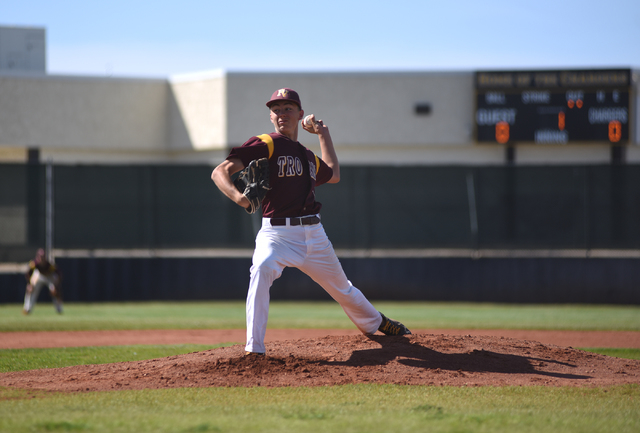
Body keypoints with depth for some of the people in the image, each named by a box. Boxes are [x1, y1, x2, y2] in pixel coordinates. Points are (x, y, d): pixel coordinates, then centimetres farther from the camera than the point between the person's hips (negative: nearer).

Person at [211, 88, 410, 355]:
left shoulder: (308, 157, 18)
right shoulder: (264, 145, -3)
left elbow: (333, 175, 39)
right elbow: (220, 172, -13)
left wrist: (323, 134, 34)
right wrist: (236, 195, -34)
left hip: (313, 234, 6)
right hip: (277, 233, -6)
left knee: (342, 288, 20)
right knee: (262, 269, -37)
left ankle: (375, 323, 51)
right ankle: (254, 349, -36)